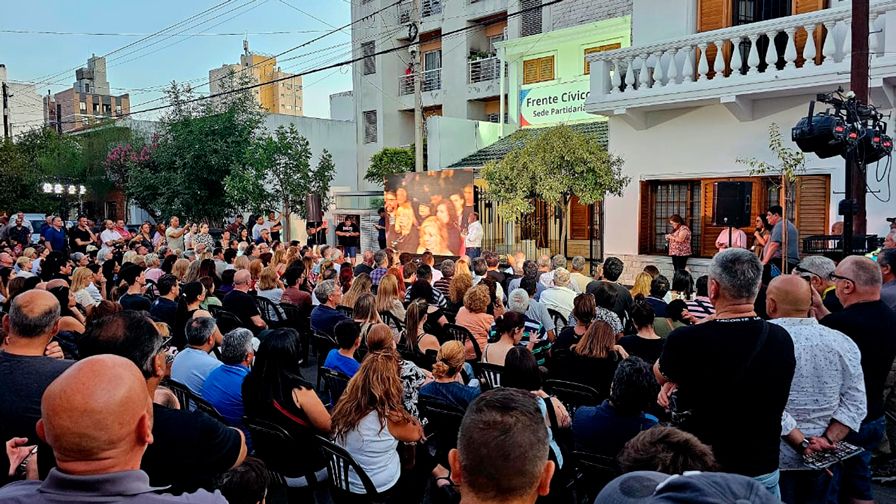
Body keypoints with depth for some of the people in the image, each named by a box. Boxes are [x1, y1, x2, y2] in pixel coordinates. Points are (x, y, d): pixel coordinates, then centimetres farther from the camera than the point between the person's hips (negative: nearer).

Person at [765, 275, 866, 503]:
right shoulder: (842, 342, -1)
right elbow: (855, 402, -3)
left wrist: (802, 443, -15)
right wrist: (827, 439, -7)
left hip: (776, 459, -4)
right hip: (823, 460, 5)